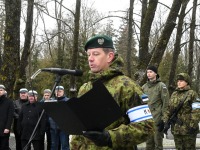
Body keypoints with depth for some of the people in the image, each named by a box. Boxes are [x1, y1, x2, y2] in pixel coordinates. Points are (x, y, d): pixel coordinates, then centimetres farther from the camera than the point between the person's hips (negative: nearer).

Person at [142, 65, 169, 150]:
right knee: (149, 142, 11)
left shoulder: (161, 86, -3)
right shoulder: (144, 87, 14)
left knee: (158, 142, -1)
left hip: (157, 119, -5)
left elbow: (166, 103, -7)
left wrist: (163, 118, -12)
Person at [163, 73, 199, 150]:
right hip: (176, 129, 6)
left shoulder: (192, 94, -5)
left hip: (188, 128, -6)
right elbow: (169, 110, 16)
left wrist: (193, 125, -18)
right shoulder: (174, 94, 14)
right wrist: (165, 122, 9)